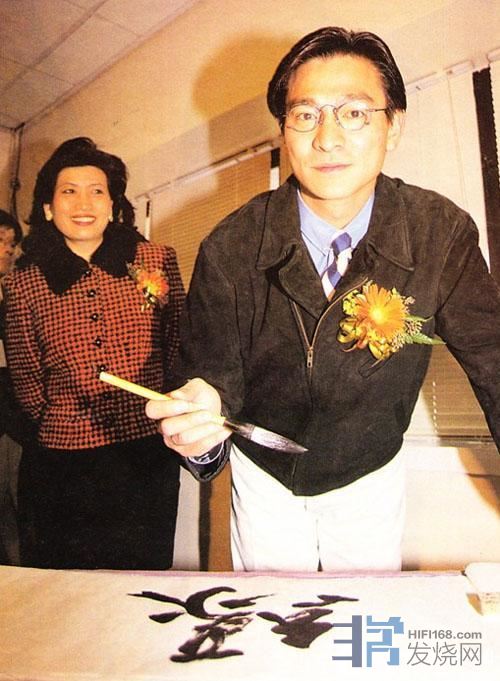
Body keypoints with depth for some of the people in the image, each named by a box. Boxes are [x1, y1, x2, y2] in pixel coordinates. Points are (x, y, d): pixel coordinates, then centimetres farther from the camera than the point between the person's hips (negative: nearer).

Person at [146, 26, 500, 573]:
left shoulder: (443, 232, -19)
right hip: (264, 476, 0)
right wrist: (197, 425, -42)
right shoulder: (229, 249, -22)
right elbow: (212, 373, -19)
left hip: (370, 475, 1)